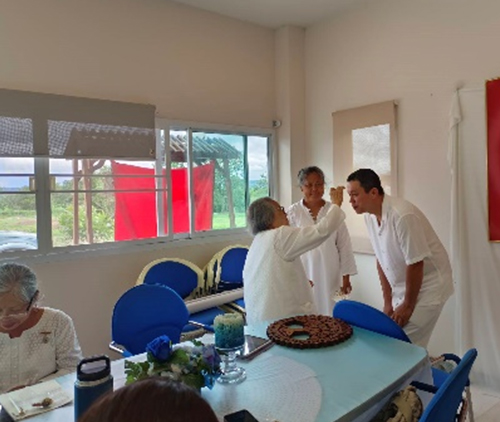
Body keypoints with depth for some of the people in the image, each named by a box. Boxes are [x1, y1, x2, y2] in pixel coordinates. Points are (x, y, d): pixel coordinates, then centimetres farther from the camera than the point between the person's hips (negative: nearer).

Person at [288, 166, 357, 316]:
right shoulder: (293, 212, -3)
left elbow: (344, 245, 4)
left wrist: (346, 277, 4)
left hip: (329, 274, 1)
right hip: (303, 273, -1)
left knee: (331, 313, 4)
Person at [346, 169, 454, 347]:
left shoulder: (402, 215, -28)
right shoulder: (369, 216, -4)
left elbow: (415, 264, -23)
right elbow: (381, 260, 3)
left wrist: (408, 305, -13)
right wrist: (388, 302, 4)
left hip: (428, 284, -7)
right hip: (401, 286, 7)